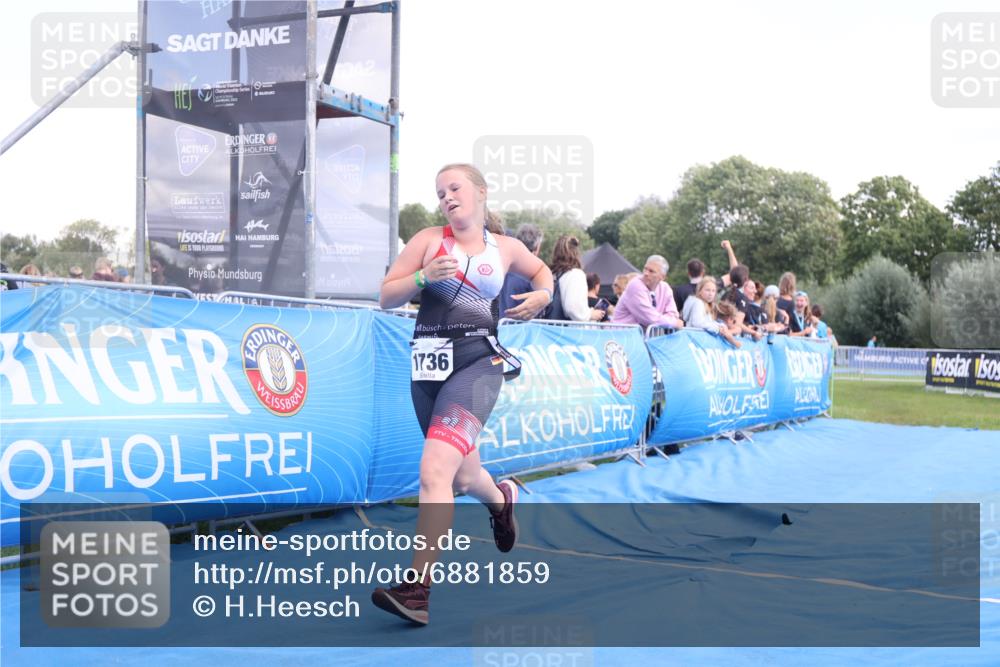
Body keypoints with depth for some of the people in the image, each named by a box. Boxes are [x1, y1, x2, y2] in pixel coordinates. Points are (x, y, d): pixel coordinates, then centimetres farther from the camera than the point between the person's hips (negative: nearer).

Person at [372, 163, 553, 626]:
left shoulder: (506, 248, 9)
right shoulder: (428, 240, 8)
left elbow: (540, 270, 29)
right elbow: (386, 297, 6)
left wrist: (542, 294, 7)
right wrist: (422, 277, -12)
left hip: (478, 361, -3)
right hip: (429, 363, 3)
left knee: (435, 469, -22)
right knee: (463, 477, 16)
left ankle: (417, 587, -22)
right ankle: (502, 498, 53)